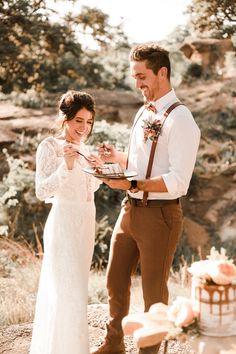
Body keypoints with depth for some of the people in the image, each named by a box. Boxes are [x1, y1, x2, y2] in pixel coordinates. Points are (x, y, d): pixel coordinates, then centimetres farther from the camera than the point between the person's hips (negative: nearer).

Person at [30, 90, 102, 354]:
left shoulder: (82, 148, 12)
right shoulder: (49, 146, -10)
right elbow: (42, 192, -17)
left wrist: (96, 170, 2)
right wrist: (66, 166, -28)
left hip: (86, 222, 8)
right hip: (64, 221, -8)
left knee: (68, 289, 15)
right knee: (69, 291, -8)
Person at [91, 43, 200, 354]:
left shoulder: (180, 120, -16)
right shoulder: (143, 113, 11)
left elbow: (177, 181, -22)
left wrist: (132, 184, -29)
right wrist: (116, 157, 2)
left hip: (160, 215, -8)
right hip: (130, 210, 9)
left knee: (154, 291, 8)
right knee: (115, 281, 19)